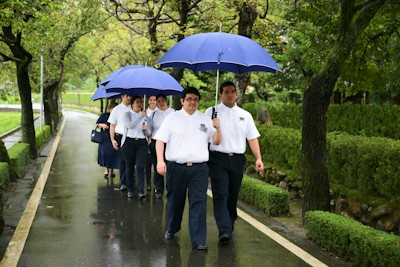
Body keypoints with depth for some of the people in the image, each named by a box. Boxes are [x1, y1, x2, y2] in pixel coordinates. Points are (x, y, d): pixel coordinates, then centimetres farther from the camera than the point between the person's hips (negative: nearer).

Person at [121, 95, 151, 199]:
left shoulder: (145, 116, 14)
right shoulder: (127, 114, 5)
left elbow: (148, 133, 15)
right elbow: (130, 125, -16)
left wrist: (146, 129, -8)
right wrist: (141, 116, -20)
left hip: (142, 143, 1)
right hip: (129, 142, -1)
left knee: (140, 167, -10)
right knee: (130, 167, 4)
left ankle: (141, 191, -16)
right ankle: (130, 190, 16)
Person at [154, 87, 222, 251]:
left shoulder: (206, 120, 11)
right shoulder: (172, 118, 4)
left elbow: (216, 142, 11)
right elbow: (160, 140, 1)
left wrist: (217, 128, -8)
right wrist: (160, 161, -10)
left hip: (199, 168, 1)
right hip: (176, 167, -1)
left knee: (199, 203, -6)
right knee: (174, 201, 13)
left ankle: (198, 240, -6)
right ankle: (171, 229, 36)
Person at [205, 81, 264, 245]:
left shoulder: (245, 115, 14)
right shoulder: (211, 112, 4)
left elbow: (252, 138, 12)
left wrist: (258, 158, 1)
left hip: (237, 159, 4)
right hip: (218, 158, -4)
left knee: (233, 195, 11)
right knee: (220, 194, -12)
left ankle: (230, 224, 27)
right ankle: (224, 231, -18)